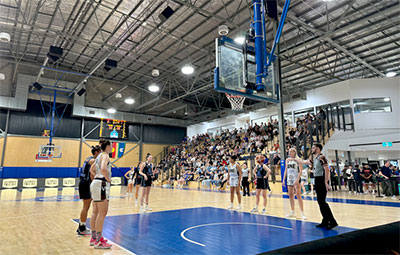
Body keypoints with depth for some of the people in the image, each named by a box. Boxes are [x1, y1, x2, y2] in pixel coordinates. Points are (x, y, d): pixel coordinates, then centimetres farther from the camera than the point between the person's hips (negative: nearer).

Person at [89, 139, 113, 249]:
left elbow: (91, 170, 28)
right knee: (102, 213, -5)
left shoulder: (99, 156, 17)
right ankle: (99, 241, 0)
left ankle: (94, 238, 23)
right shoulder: (105, 155, -11)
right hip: (102, 184, -10)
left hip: (96, 182, 10)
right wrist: (108, 178, -16)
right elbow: (103, 169, -30)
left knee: (96, 212, 14)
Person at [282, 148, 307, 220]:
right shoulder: (287, 160, 12)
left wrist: (297, 179, -24)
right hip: (289, 179, 6)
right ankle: (292, 212, 22)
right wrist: (284, 180, 11)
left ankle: (302, 213, -7)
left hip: (296, 180, -6)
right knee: (290, 196, 11)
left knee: (298, 196, -10)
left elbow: (300, 171, -12)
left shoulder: (298, 160, -5)